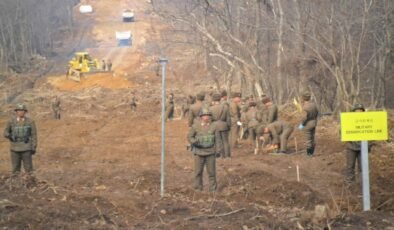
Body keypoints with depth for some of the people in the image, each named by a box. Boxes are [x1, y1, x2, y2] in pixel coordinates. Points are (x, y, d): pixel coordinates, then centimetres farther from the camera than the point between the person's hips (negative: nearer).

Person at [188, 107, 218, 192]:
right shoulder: (195, 126, -5)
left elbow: (217, 139, 4)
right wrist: (195, 142, -18)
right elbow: (189, 137, 2)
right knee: (198, 171, 5)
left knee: (211, 172, 3)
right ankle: (198, 189, 16)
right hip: (199, 152, 0)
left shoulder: (214, 126, -2)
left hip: (210, 153, 0)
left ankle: (213, 189, 13)